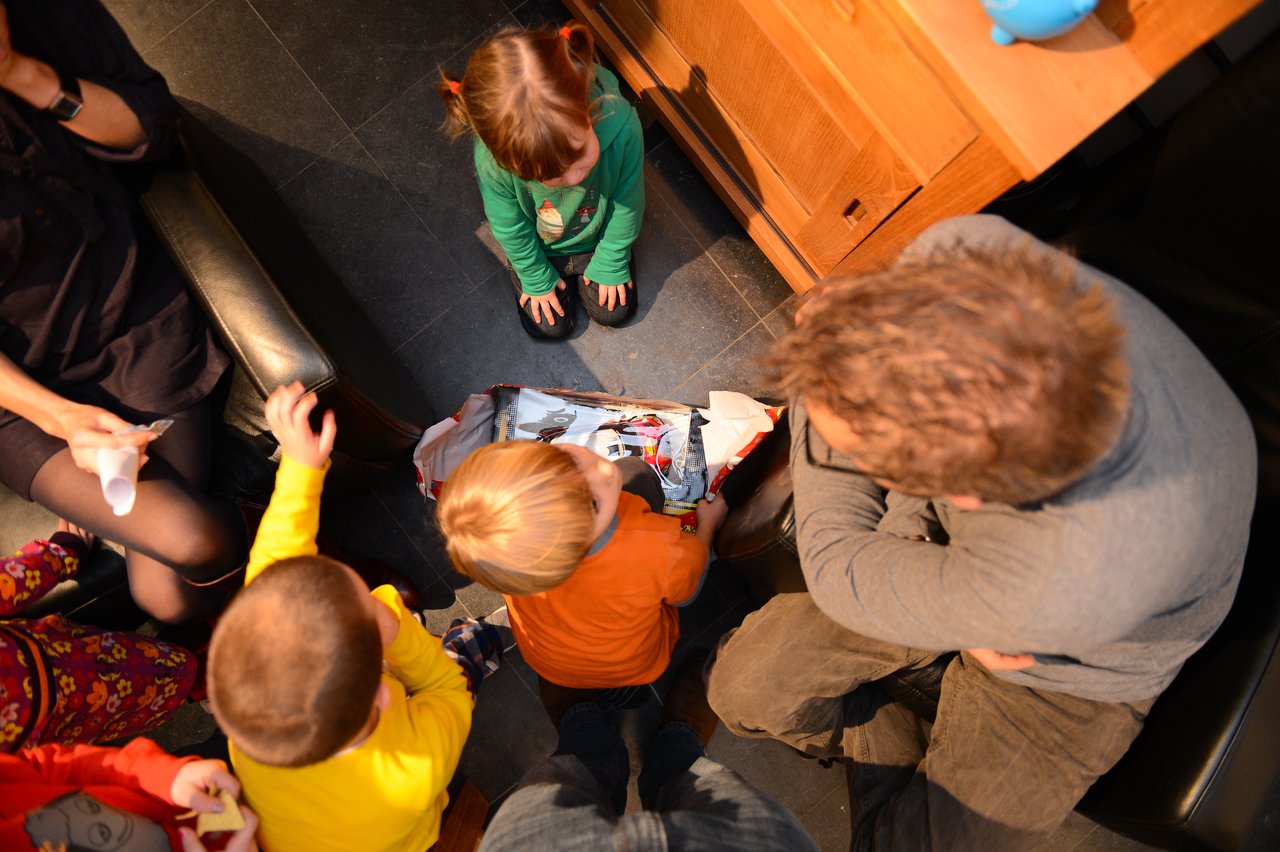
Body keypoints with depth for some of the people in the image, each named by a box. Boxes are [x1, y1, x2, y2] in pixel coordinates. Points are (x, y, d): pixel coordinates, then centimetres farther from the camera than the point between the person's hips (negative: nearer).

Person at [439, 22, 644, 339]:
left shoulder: (620, 123, -41)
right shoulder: (492, 160, -40)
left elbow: (628, 203, -21)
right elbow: (510, 229, -18)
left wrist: (610, 264, -7)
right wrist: (537, 279, -3)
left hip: (598, 237, 1)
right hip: (540, 248, 0)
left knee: (614, 310, 8)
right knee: (550, 325, 8)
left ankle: (588, 267, 39)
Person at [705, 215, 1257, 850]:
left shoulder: (1084, 580, -47)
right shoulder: (966, 249, -36)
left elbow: (839, 570, -28)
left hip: (1068, 675, -3)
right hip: (935, 535, 4)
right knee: (742, 687, 0)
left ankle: (894, 767, 26)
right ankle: (892, 750, 25)